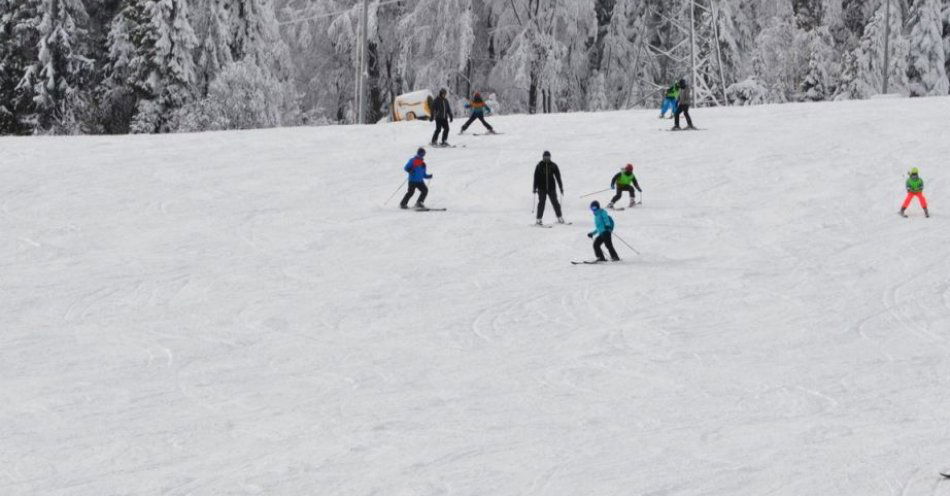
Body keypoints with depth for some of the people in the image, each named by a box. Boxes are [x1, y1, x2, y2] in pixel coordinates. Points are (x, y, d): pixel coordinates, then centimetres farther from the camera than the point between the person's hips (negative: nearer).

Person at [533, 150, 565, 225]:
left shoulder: (553, 166, 3)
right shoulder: (539, 166, 0)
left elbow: (558, 177, 7)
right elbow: (536, 177, 3)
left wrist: (561, 187, 5)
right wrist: (535, 188, -1)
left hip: (551, 187, 1)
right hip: (542, 188, -1)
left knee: (555, 202, 1)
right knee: (541, 203, -5)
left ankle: (559, 218, 11)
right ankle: (539, 219, -2)